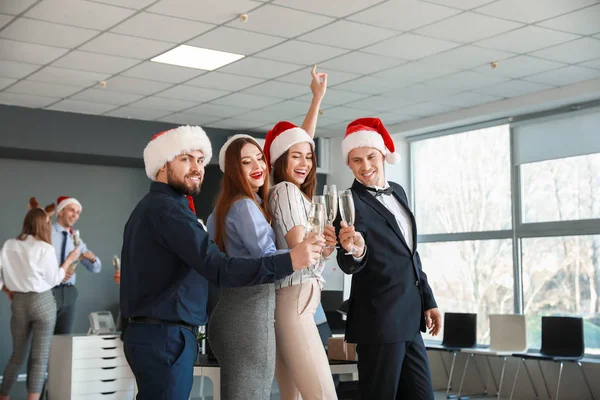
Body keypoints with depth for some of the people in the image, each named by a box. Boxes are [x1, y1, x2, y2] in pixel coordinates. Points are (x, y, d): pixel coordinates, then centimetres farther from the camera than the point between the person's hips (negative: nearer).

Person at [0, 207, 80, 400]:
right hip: (42, 302, -4)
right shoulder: (45, 249, -10)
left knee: (17, 356, 18)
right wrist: (69, 260, 8)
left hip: (18, 302, 5)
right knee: (40, 357, 0)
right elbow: (53, 280, -2)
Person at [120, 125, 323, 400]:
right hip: (165, 337, -10)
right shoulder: (167, 208, -17)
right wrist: (289, 261, -28)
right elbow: (219, 269, -27)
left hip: (149, 332, 10)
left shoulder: (151, 206, 16)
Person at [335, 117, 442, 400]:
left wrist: (427, 300, 17)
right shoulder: (350, 203, -11)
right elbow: (348, 265, -21)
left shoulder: (397, 191, 11)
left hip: (409, 318, 7)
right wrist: (355, 251, -43)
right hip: (379, 321, -7)